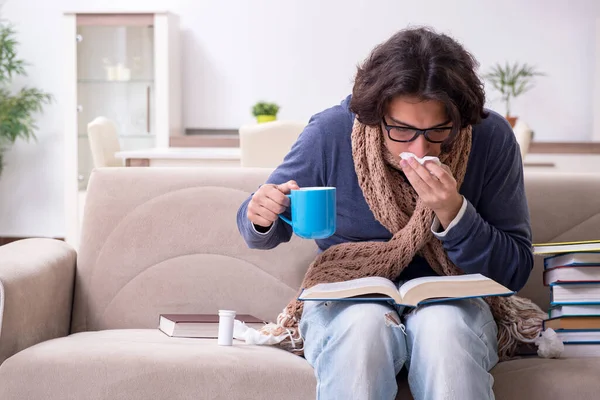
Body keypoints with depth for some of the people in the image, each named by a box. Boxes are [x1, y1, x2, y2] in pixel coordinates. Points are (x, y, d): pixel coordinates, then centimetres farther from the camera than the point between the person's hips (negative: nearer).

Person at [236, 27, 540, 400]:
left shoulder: (492, 137, -10)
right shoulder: (331, 132, -10)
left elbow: (516, 271, -5)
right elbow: (263, 233, 6)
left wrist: (453, 212, -22)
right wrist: (261, 217, -20)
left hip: (451, 303, 0)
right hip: (348, 302, 0)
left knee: (444, 328, -35)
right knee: (364, 325, -35)